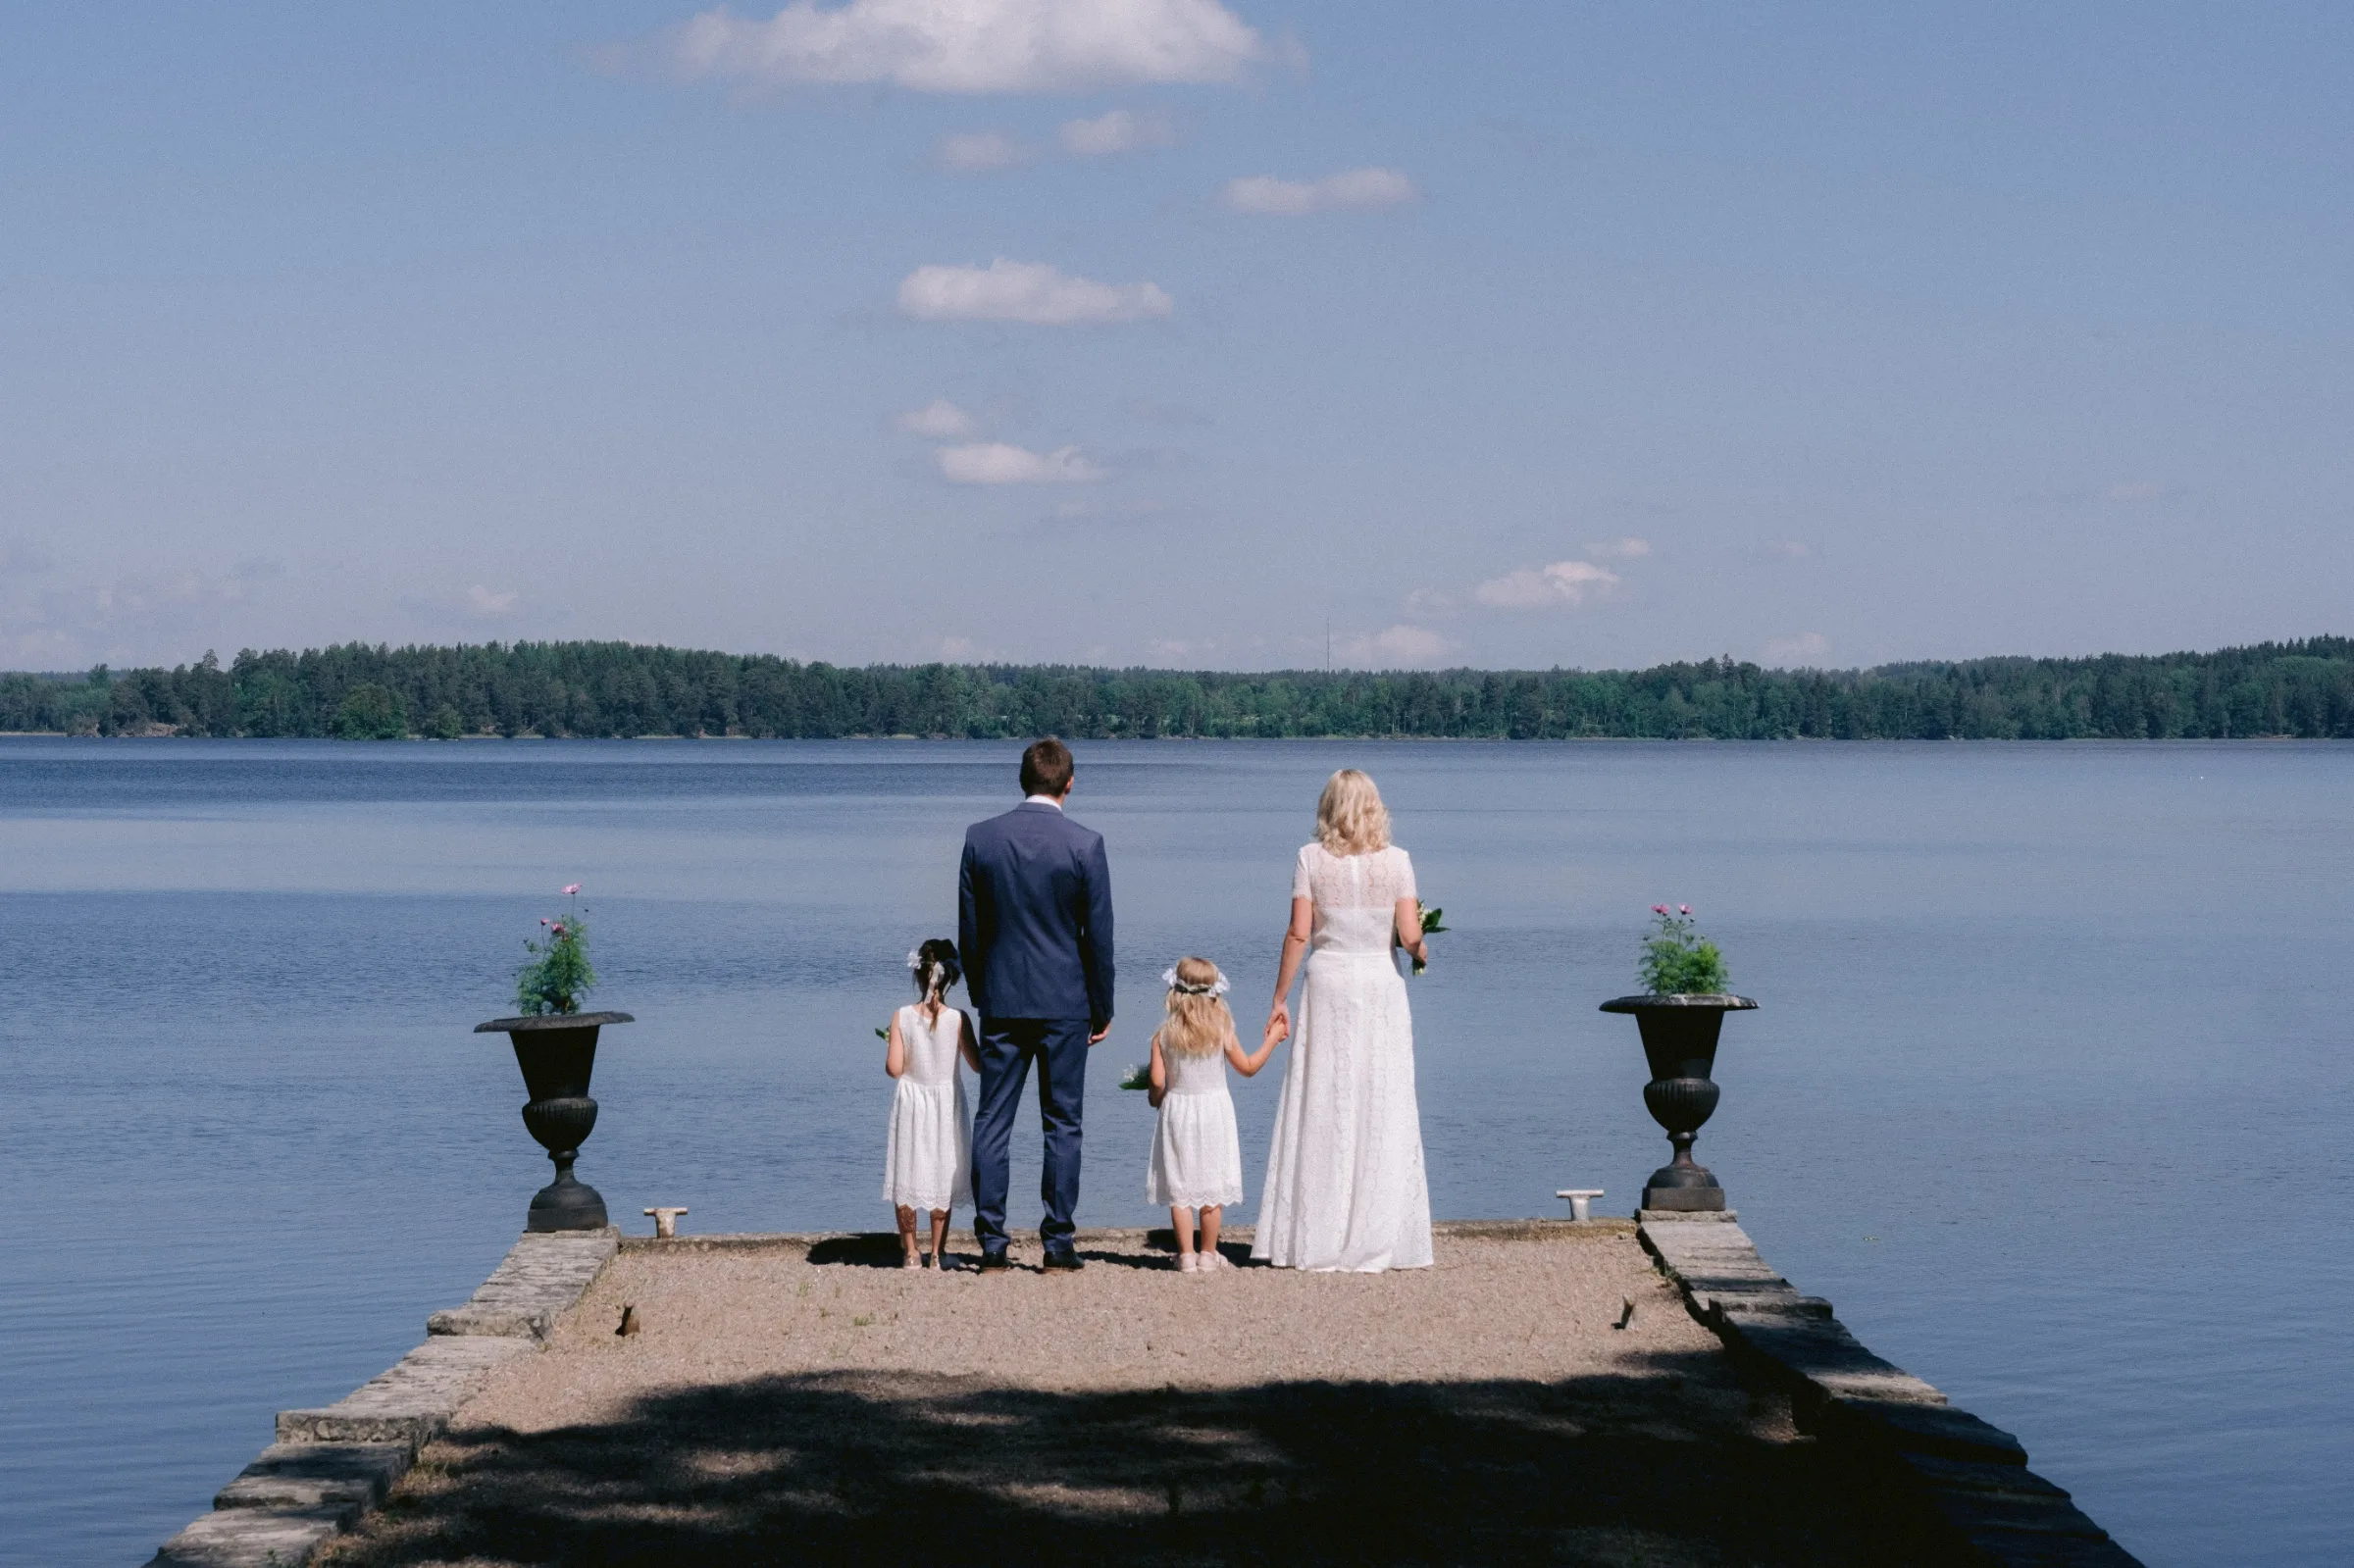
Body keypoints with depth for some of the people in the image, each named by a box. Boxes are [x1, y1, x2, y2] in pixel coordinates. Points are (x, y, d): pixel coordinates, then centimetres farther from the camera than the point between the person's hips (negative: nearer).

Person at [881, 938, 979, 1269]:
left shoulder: (901, 1017, -12)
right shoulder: (958, 1019, -13)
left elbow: (894, 1068, -13)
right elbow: (977, 1065, -6)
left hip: (911, 1103, 0)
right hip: (947, 1105, 0)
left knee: (907, 1176, 12)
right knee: (943, 1178, 11)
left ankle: (910, 1251, 14)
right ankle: (938, 1252, 12)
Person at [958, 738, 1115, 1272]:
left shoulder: (979, 838, -1)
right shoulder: (1084, 845, -8)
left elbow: (968, 930, 4)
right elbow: (1099, 935, -5)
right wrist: (1102, 1008, 6)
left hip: (1000, 1002, 2)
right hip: (1064, 1002, -2)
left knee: (992, 1122, 6)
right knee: (1063, 1124, 5)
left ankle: (991, 1243, 4)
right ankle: (1058, 1243, 5)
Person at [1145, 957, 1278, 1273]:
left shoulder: (1163, 1036, -6)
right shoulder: (1221, 1032, -6)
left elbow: (1158, 1081, -10)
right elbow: (1248, 1068, 1)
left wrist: (1156, 1100, 11)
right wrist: (1271, 1040, 13)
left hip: (1177, 1109, 0)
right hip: (1214, 1110, 0)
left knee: (1180, 1190, 5)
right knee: (1213, 1187, 8)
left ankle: (1186, 1255, 2)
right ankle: (1208, 1254, 11)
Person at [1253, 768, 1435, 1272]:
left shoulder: (1311, 859, -3)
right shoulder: (1396, 861, -2)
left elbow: (1298, 934, -4)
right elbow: (1410, 936, -7)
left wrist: (1279, 999, 2)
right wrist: (1422, 953, 16)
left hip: (1327, 984, 0)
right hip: (1381, 984, 0)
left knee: (1320, 1111, 4)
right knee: (1382, 1112, 5)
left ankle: (1313, 1239, 5)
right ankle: (1378, 1238, 6)